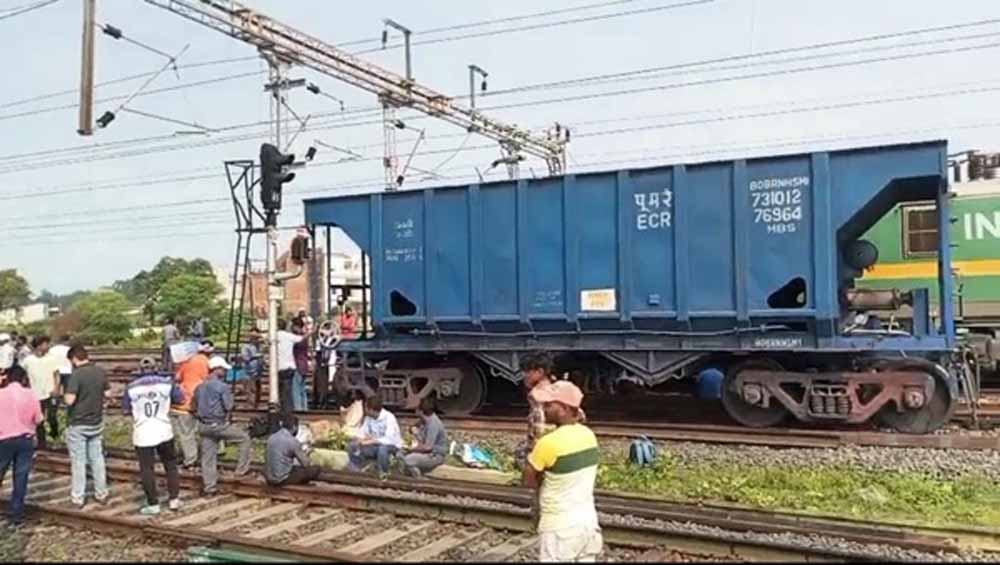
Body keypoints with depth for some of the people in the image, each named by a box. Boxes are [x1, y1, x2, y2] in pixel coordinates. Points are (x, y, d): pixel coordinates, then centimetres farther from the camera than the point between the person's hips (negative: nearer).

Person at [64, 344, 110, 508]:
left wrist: (65, 396, -2)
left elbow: (70, 400, -23)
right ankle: (101, 494, 21)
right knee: (97, 458, 14)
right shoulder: (100, 372, -1)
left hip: (78, 425, -6)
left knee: (78, 461, 5)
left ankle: (78, 497, 13)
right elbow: (106, 394, 8)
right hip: (96, 422, 6)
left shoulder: (77, 374, -20)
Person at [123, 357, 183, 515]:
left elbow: (125, 410, 4)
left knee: (147, 469, 5)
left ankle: (153, 504, 8)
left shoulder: (131, 386, -2)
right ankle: (174, 500, 18)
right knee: (170, 465, 16)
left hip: (142, 434, -1)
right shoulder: (166, 382, -1)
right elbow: (180, 398, 7)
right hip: (164, 431, 1)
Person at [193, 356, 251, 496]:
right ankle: (242, 469, 10)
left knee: (208, 456, 10)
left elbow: (196, 407, 15)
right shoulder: (222, 386, -13)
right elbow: (230, 407, -15)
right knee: (244, 438, 9)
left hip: (203, 425, 7)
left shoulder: (199, 387, 10)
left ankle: (209, 487, 14)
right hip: (219, 425, -7)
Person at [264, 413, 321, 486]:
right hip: (281, 479, -8)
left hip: (268, 479, 8)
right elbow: (306, 464, -10)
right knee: (315, 470, -3)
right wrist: (304, 454, 14)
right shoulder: (293, 441, -16)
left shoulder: (271, 437, 4)